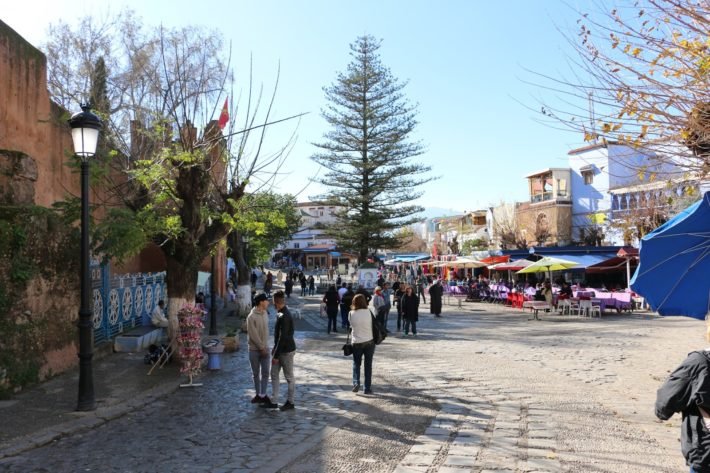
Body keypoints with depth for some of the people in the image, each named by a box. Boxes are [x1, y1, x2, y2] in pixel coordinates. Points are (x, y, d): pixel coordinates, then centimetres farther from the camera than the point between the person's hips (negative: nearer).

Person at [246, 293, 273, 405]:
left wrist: (265, 346, 7)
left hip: (265, 348, 5)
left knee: (265, 373, 4)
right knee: (256, 373, 9)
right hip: (254, 349, -5)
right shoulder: (251, 317, -18)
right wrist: (261, 348, -16)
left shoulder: (265, 313, 4)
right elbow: (253, 335, -18)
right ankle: (258, 394, 22)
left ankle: (263, 395, 13)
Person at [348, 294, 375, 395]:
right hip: (369, 342, 0)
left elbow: (351, 325, 2)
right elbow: (374, 326, -1)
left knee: (356, 364, 17)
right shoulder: (369, 312, -8)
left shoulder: (351, 314, -9)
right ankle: (368, 388, 11)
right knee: (368, 365, 10)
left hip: (356, 342, 0)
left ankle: (356, 383, -1)